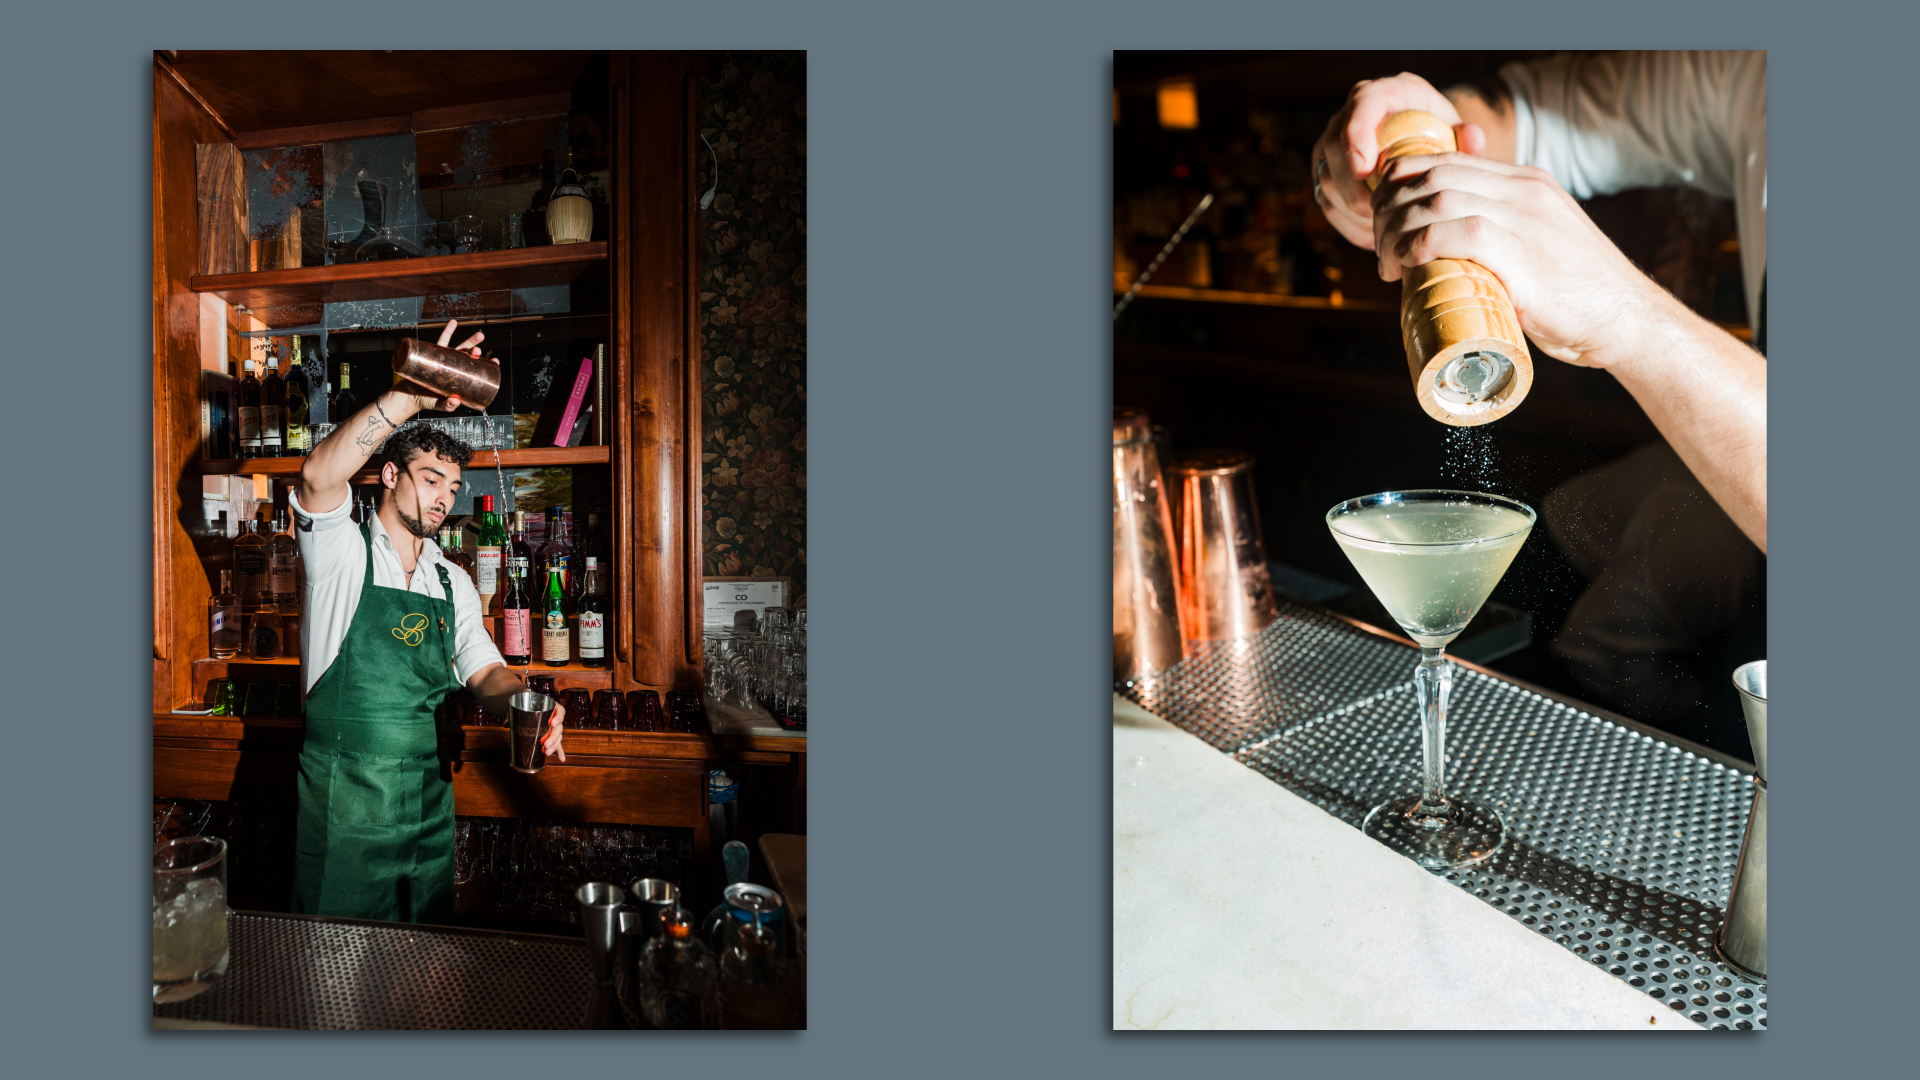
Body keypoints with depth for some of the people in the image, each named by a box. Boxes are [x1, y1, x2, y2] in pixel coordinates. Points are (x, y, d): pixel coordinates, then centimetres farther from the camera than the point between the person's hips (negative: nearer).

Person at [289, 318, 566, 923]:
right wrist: (411, 396, -33)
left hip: (427, 799, 5)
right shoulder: (342, 552, -4)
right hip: (341, 798, -5)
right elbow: (318, 477, -25)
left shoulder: (452, 583, 11)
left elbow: (483, 671, 4)